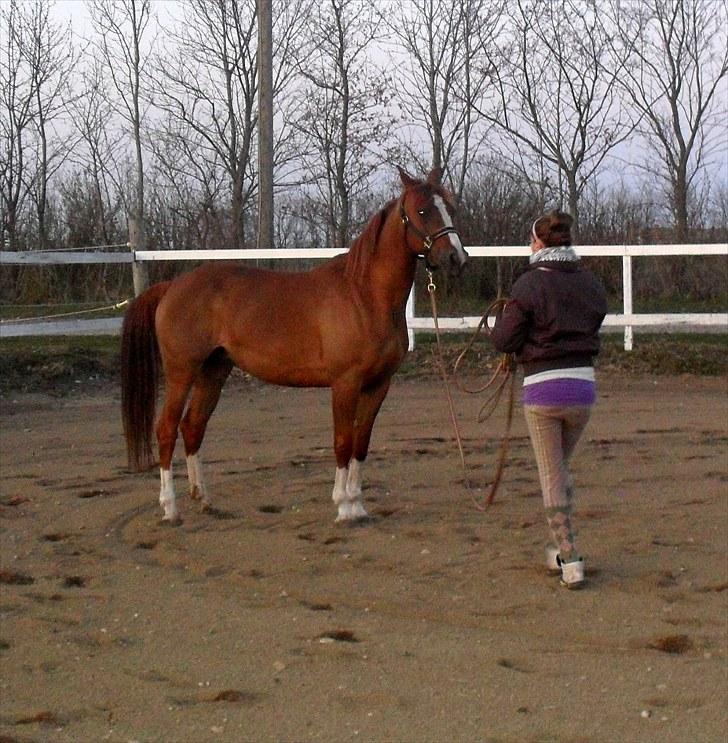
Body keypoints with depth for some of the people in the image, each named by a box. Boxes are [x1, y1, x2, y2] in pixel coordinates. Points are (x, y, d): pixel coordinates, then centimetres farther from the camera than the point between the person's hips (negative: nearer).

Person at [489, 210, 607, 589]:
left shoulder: (530, 284, -11)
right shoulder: (591, 283, 4)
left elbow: (504, 341, -9)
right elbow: (593, 324, 13)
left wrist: (504, 317, 11)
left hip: (543, 388, -5)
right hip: (584, 384, 5)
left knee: (551, 475, 5)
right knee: (562, 466, 23)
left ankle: (570, 560, 2)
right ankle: (563, 548, 30)